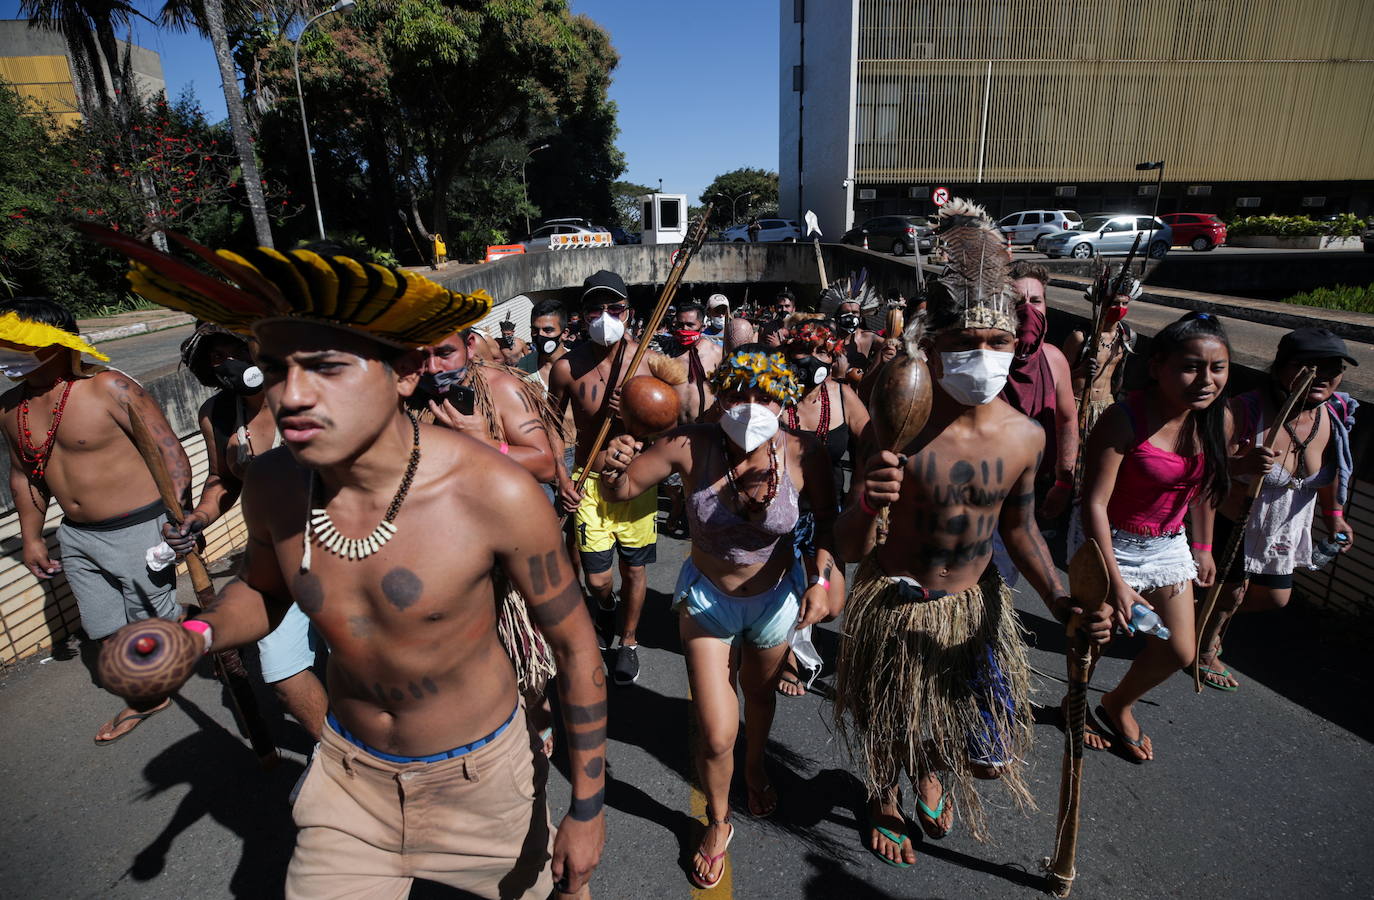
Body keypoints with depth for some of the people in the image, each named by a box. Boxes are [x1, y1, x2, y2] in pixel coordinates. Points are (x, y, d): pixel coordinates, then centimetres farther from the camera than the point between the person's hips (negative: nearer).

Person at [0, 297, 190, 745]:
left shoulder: (109, 388, -18)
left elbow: (170, 452, -19)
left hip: (137, 531, -7)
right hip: (77, 537, 8)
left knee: (154, 625, 3)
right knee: (105, 629, 19)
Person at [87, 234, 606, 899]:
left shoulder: (494, 494, -31)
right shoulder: (270, 486, -16)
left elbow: (575, 647, -17)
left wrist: (587, 807, -10)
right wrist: (199, 632, -14)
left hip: (477, 773, -2)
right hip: (349, 774, 3)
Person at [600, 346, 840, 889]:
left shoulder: (803, 454, -25)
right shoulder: (691, 447, -27)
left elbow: (827, 519, -7)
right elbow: (622, 492, -17)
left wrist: (821, 579, -18)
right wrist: (617, 468, -38)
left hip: (774, 595, 2)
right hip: (707, 597, -1)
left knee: (760, 694, 29)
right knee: (716, 735, -1)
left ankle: (755, 766, 64)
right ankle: (718, 822, 34)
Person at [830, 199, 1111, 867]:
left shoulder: (1025, 436, -10)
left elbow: (1018, 528, 5)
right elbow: (848, 550, -23)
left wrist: (1059, 599, -10)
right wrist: (866, 507, -45)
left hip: (974, 605, 4)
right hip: (893, 607, -4)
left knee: (984, 751, 19)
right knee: (887, 731, 19)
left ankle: (930, 770, 58)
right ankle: (884, 803, 56)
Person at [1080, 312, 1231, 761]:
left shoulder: (1216, 420, -7)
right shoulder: (1124, 420, -27)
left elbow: (1203, 486, 11)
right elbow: (1094, 503, -26)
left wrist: (1202, 546, 15)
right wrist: (1116, 582, -27)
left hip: (1168, 544, 6)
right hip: (1111, 544, -6)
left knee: (1179, 652, 14)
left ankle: (1118, 704, 42)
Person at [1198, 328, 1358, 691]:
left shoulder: (1335, 417, -9)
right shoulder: (1245, 411, -29)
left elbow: (1330, 471, 10)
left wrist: (1334, 517, 18)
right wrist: (1242, 465, -50)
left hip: (1283, 533, 7)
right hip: (1232, 525, -7)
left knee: (1276, 598, 20)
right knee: (1230, 593, 10)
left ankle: (1209, 617, 47)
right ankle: (1205, 652, 37)